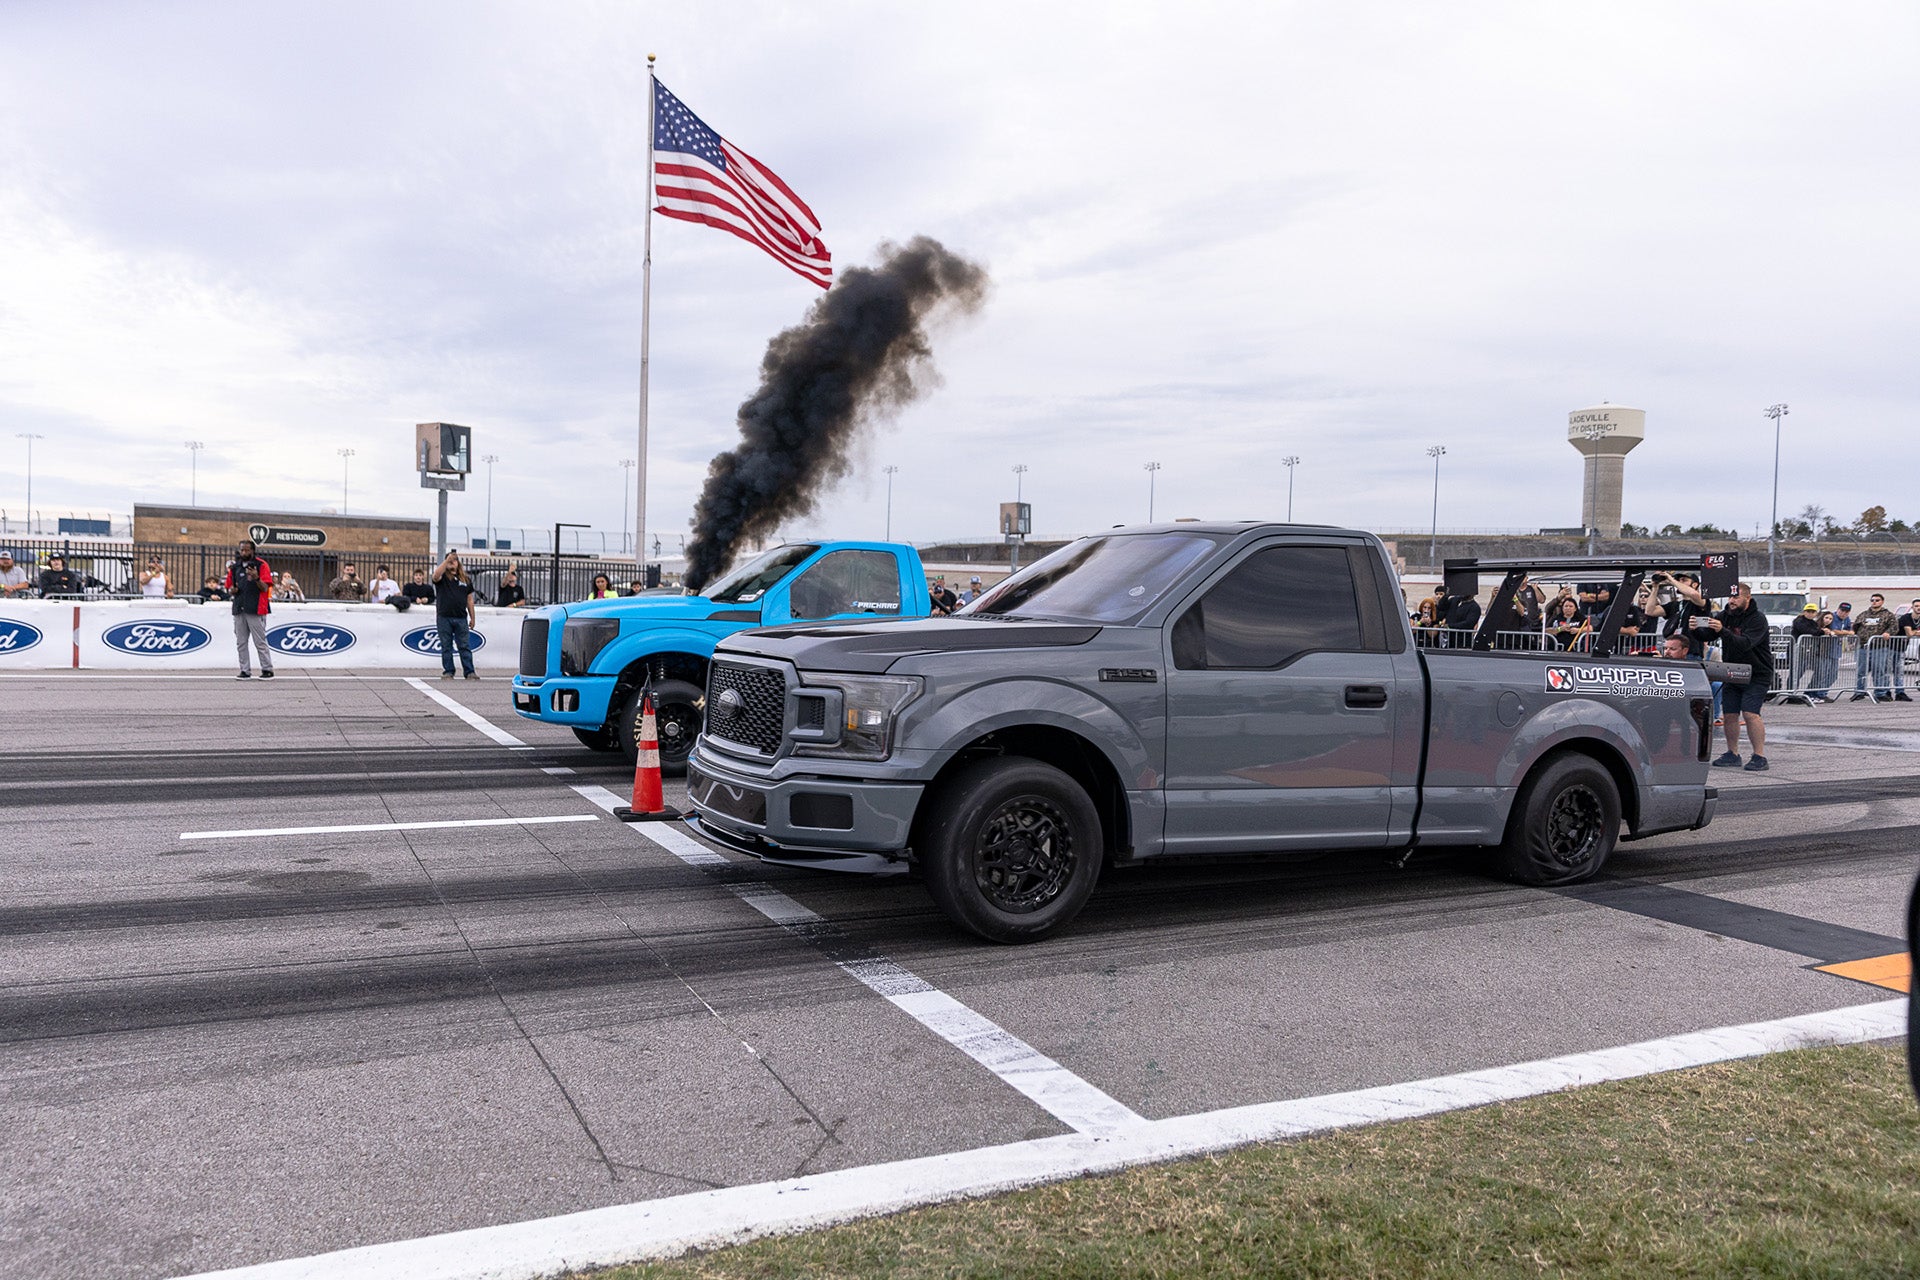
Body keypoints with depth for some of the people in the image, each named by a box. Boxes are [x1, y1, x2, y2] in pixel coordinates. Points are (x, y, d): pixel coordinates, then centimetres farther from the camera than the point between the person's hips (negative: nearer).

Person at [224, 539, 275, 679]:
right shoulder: (234, 567, 14)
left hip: (256, 610, -6)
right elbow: (229, 588, 21)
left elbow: (265, 588, -9)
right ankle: (245, 671, 12)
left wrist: (256, 578, -26)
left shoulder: (262, 565, -2)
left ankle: (267, 670, 1)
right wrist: (232, 590, -2)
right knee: (241, 643, 7)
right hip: (239, 610, 6)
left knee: (260, 642, -5)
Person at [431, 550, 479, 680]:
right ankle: (448, 672, 11)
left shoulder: (466, 579, 12)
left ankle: (470, 672, 1)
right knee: (446, 647, 5)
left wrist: (472, 618, 11)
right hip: (444, 617, -1)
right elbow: (436, 575, -22)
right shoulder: (442, 578, 4)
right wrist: (447, 560, -27)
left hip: (461, 618, 1)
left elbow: (469, 600, 14)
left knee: (465, 646, 0)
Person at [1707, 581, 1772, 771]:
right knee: (1729, 714, 4)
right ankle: (1732, 754, 16)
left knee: (1750, 713, -16)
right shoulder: (1726, 615, 4)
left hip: (1756, 675, -6)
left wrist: (1722, 631, -45)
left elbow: (1745, 643, -31)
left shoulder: (1758, 619, -15)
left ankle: (1760, 756, -10)